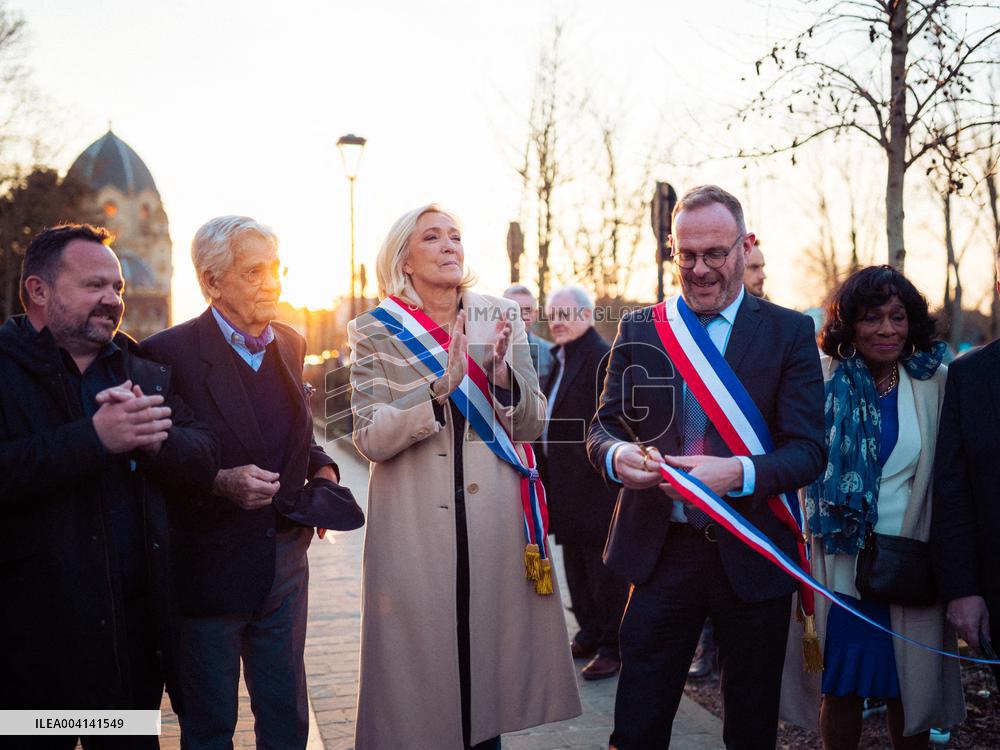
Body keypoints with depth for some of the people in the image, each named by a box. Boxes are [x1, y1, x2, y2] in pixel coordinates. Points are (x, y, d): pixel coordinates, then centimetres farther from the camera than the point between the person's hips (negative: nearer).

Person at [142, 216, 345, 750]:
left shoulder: (290, 345, 6)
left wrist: (323, 470, -2)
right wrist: (220, 482, -26)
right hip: (208, 571, -5)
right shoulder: (169, 353, -14)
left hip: (284, 564, 5)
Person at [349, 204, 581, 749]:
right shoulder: (375, 330, -1)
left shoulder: (500, 317, 5)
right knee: (424, 653, 4)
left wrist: (504, 374, -14)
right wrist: (439, 390, -21)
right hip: (416, 523, -2)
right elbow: (370, 439, -9)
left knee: (492, 645, 8)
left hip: (495, 516, 2)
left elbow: (532, 424, 5)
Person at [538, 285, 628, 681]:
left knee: (603, 568, 1)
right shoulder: (561, 358, 14)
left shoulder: (603, 358, -15)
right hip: (566, 485, 10)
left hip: (593, 485, -10)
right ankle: (590, 634, 31)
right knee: (575, 563, 18)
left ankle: (612, 648, 11)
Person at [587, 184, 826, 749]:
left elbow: (808, 450, -8)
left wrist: (739, 473, -28)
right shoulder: (638, 330, 5)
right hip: (661, 552, 1)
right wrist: (617, 454, -20)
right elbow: (603, 426, 4)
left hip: (752, 557, -1)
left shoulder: (790, 333, -2)